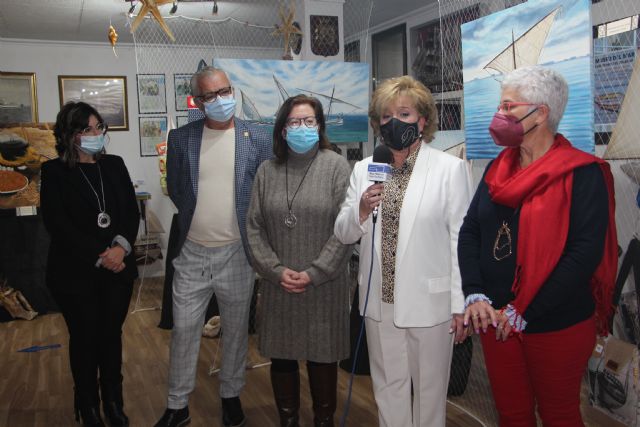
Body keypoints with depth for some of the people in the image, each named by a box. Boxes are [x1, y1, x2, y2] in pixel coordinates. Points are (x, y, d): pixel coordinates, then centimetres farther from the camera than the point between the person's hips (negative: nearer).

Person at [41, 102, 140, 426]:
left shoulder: (115, 165, 7)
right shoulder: (54, 171, -4)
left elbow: (132, 211, 3)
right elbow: (57, 224, -12)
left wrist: (122, 246, -15)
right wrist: (100, 256, -17)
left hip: (118, 268, 3)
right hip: (76, 272, -3)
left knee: (111, 335, 12)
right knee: (84, 338, 8)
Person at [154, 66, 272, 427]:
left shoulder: (258, 139, -3)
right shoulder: (181, 138, 0)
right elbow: (176, 190, 10)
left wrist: (248, 228, 2)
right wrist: (199, 218, 8)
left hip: (238, 253, -1)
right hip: (192, 252, 1)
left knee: (236, 330, 13)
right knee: (184, 331, 9)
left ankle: (231, 396, 34)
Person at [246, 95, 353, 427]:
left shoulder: (336, 166, -3)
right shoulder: (267, 171, 6)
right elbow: (254, 228, 4)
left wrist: (313, 274, -13)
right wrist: (277, 271, -8)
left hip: (323, 286, -2)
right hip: (278, 286, 3)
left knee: (322, 356, 9)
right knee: (281, 357, 12)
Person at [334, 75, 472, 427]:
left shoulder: (450, 167, -6)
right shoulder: (364, 169, 5)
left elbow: (461, 239, -7)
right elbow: (343, 234, 6)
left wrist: (461, 304, -7)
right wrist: (362, 209, -15)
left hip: (430, 301, -3)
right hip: (380, 302, 3)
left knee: (429, 390, 14)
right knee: (388, 389, 16)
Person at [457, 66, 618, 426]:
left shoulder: (583, 174, -12)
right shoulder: (498, 168, 7)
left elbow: (584, 254, -19)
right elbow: (470, 230, 3)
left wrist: (523, 313, -19)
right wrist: (475, 294, -11)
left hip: (558, 325, -5)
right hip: (495, 320, 5)